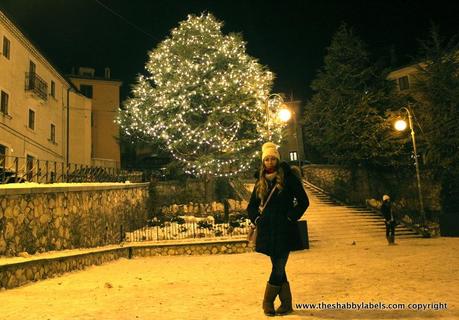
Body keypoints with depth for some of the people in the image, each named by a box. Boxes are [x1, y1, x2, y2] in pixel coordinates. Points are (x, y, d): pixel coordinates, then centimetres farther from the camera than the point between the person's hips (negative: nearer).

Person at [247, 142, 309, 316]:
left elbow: (303, 201, -3)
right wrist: (257, 220, 5)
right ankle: (286, 304, 20)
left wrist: (290, 218, -8)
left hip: (284, 231, -4)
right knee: (278, 268, 9)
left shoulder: (288, 177, -2)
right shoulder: (261, 182, 12)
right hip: (267, 231, 4)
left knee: (278, 269, -3)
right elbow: (251, 206, 21)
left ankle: (268, 302, 14)